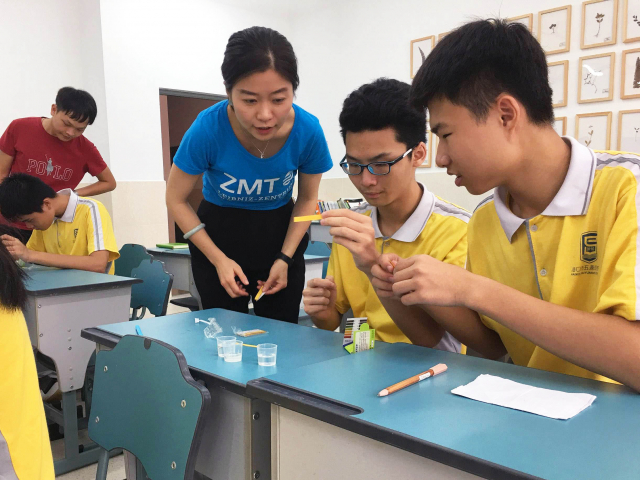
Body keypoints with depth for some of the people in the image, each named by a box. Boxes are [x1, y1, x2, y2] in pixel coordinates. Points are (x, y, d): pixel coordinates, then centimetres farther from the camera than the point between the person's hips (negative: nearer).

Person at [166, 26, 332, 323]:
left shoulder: (308, 131, -22)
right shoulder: (208, 129, -26)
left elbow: (307, 199, -3)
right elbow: (176, 200, -11)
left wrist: (285, 258, -11)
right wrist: (218, 259, -14)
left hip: (281, 236, 1)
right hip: (218, 238, -1)